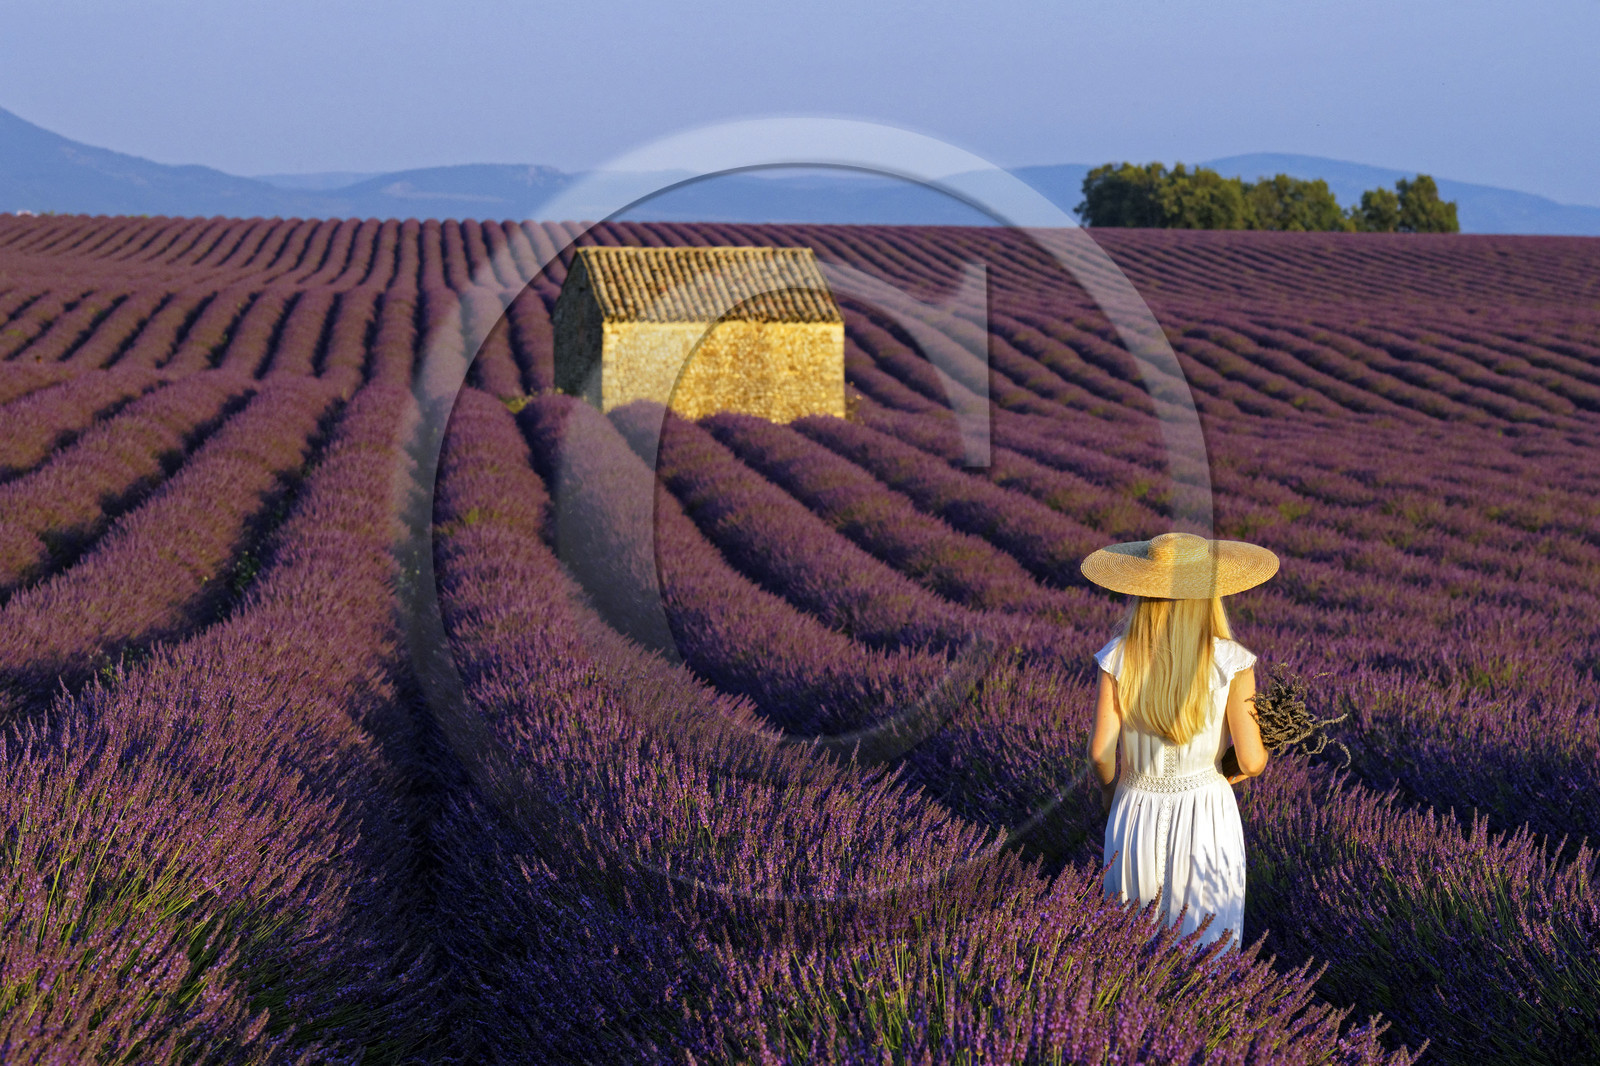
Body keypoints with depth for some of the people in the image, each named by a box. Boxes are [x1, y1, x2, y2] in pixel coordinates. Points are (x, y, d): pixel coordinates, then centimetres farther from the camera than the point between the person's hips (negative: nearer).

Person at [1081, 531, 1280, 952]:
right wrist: (1240, 771, 11)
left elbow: (1100, 749, -8)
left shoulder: (1119, 657, -9)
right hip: (1207, 816, -1)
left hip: (1136, 812, 2)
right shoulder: (1230, 660, -12)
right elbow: (1251, 760, -12)